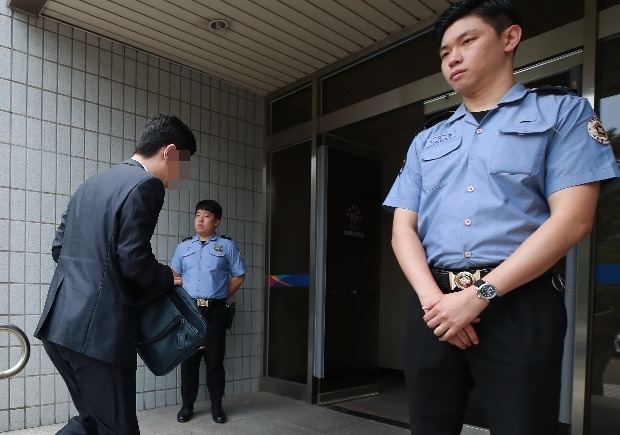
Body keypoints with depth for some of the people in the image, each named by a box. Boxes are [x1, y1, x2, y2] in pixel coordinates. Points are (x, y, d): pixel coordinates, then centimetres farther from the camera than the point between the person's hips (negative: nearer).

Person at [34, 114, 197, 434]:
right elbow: (134, 260, -18)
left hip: (59, 323, 9)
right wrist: (168, 278, 0)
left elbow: (59, 247, 17)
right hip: (97, 329, -9)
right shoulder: (145, 185, -12)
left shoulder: (92, 183, 15)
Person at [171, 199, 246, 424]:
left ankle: (217, 406, 17)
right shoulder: (183, 247, 10)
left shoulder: (227, 246, 1)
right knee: (188, 359, 8)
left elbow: (239, 276, 4)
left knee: (214, 359, 4)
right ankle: (187, 405, 20)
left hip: (216, 311, -2)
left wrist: (221, 297, 3)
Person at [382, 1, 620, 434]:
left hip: (520, 306, -3)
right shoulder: (426, 141, 16)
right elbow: (403, 228, 8)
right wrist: (432, 297, -10)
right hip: (435, 307, 4)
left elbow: (572, 219, -7)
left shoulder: (562, 112, 6)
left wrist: (480, 294, -14)